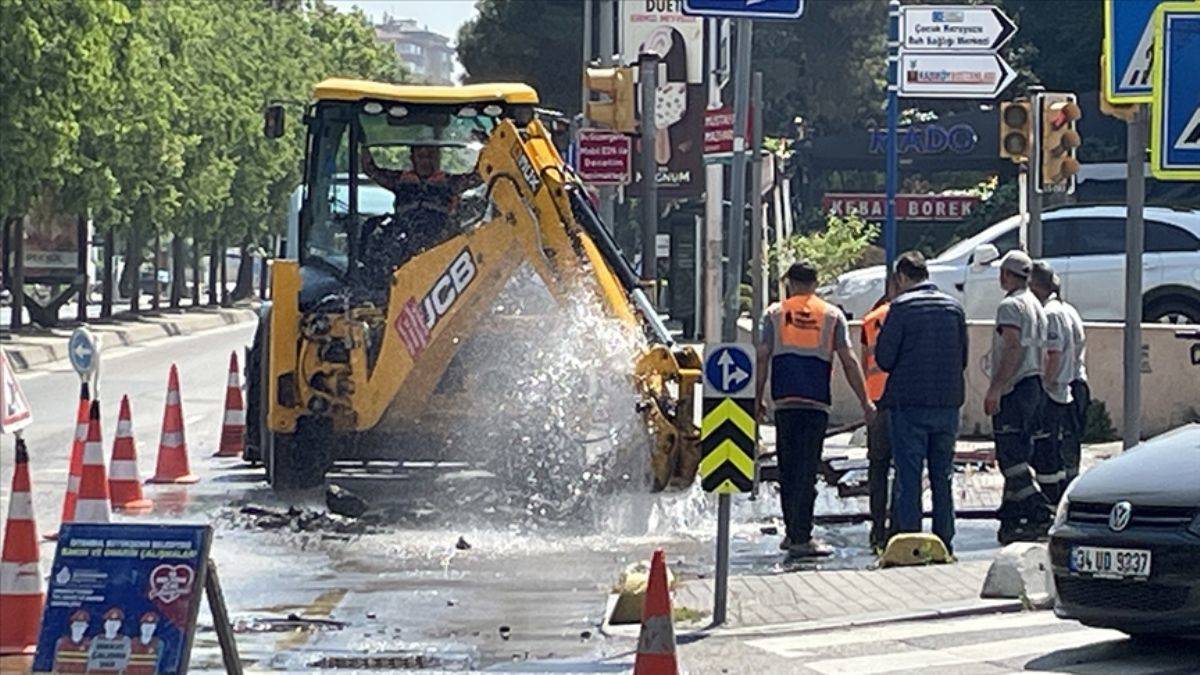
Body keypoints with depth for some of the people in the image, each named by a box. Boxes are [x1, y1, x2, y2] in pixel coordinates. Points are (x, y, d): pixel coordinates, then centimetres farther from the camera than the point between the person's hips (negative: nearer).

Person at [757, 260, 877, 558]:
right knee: (807, 469, -3)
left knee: (788, 469, 10)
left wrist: (758, 398, 9)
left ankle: (792, 533, 15)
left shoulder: (775, 313, 9)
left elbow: (762, 357, 4)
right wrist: (865, 402, 8)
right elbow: (849, 360, 4)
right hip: (816, 401, -1)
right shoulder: (832, 315, 8)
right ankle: (801, 538, -7)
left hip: (784, 399, 1)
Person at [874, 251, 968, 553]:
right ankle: (944, 542, 11)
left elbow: (884, 359, -8)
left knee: (908, 475, -1)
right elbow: (962, 358, 13)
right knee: (943, 477, 11)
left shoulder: (901, 307, -8)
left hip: (909, 404, -4)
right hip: (948, 403, 5)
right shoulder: (954, 307, 8)